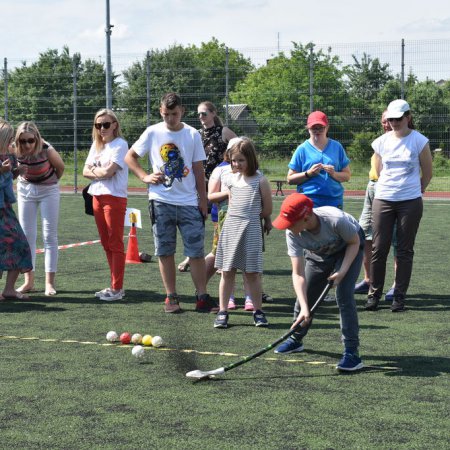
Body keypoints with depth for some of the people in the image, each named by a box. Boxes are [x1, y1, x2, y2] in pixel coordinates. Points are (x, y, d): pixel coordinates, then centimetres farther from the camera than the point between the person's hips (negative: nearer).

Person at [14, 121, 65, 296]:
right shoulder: (15, 151, -20)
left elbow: (60, 167, -7)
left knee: (50, 236, -3)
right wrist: (17, 170, -15)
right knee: (27, 236, 2)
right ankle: (29, 281, 7)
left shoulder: (47, 150, -28)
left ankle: (50, 282, -1)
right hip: (26, 190, 3)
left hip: (48, 191, -3)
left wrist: (52, 182, 6)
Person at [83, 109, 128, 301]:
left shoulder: (120, 145, -8)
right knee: (106, 243, 11)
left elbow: (109, 171, -18)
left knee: (115, 244, -5)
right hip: (97, 197, 8)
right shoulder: (96, 145, 14)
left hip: (114, 198, -8)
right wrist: (101, 172, -8)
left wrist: (94, 171, 0)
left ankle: (117, 289, -3)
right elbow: (86, 171, 9)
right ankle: (115, 285, 18)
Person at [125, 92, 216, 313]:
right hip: (161, 201, 0)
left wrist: (203, 199, 2)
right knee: (165, 252, 5)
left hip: (189, 202, 0)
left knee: (196, 251, -2)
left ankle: (202, 297, 4)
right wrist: (145, 177, -4)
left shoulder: (192, 135, 2)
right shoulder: (153, 133, 1)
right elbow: (130, 157, 10)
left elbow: (198, 170, 5)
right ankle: (171, 297, 13)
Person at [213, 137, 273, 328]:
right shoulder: (231, 179, 10)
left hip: (251, 228, -4)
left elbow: (267, 209, 2)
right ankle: (223, 311, 7)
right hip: (231, 227, 4)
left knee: (252, 273, 0)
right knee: (227, 271, 3)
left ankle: (258, 311, 10)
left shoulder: (260, 180, -3)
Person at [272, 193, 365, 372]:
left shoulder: (336, 220, -43)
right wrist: (304, 308, -41)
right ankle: (296, 340, 34)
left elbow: (354, 242, -21)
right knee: (305, 295, 6)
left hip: (349, 248, -4)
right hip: (318, 254, 4)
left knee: (344, 295, -21)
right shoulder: (293, 233, -31)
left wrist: (342, 271, -33)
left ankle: (352, 353, -17)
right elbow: (298, 273, -30)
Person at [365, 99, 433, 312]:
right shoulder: (381, 142, 5)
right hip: (383, 200, 2)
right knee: (378, 248, 1)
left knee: (405, 250, 3)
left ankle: (399, 296, 8)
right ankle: (374, 294, 10)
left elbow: (427, 173, 6)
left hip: (410, 203, -2)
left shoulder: (419, 141, -3)